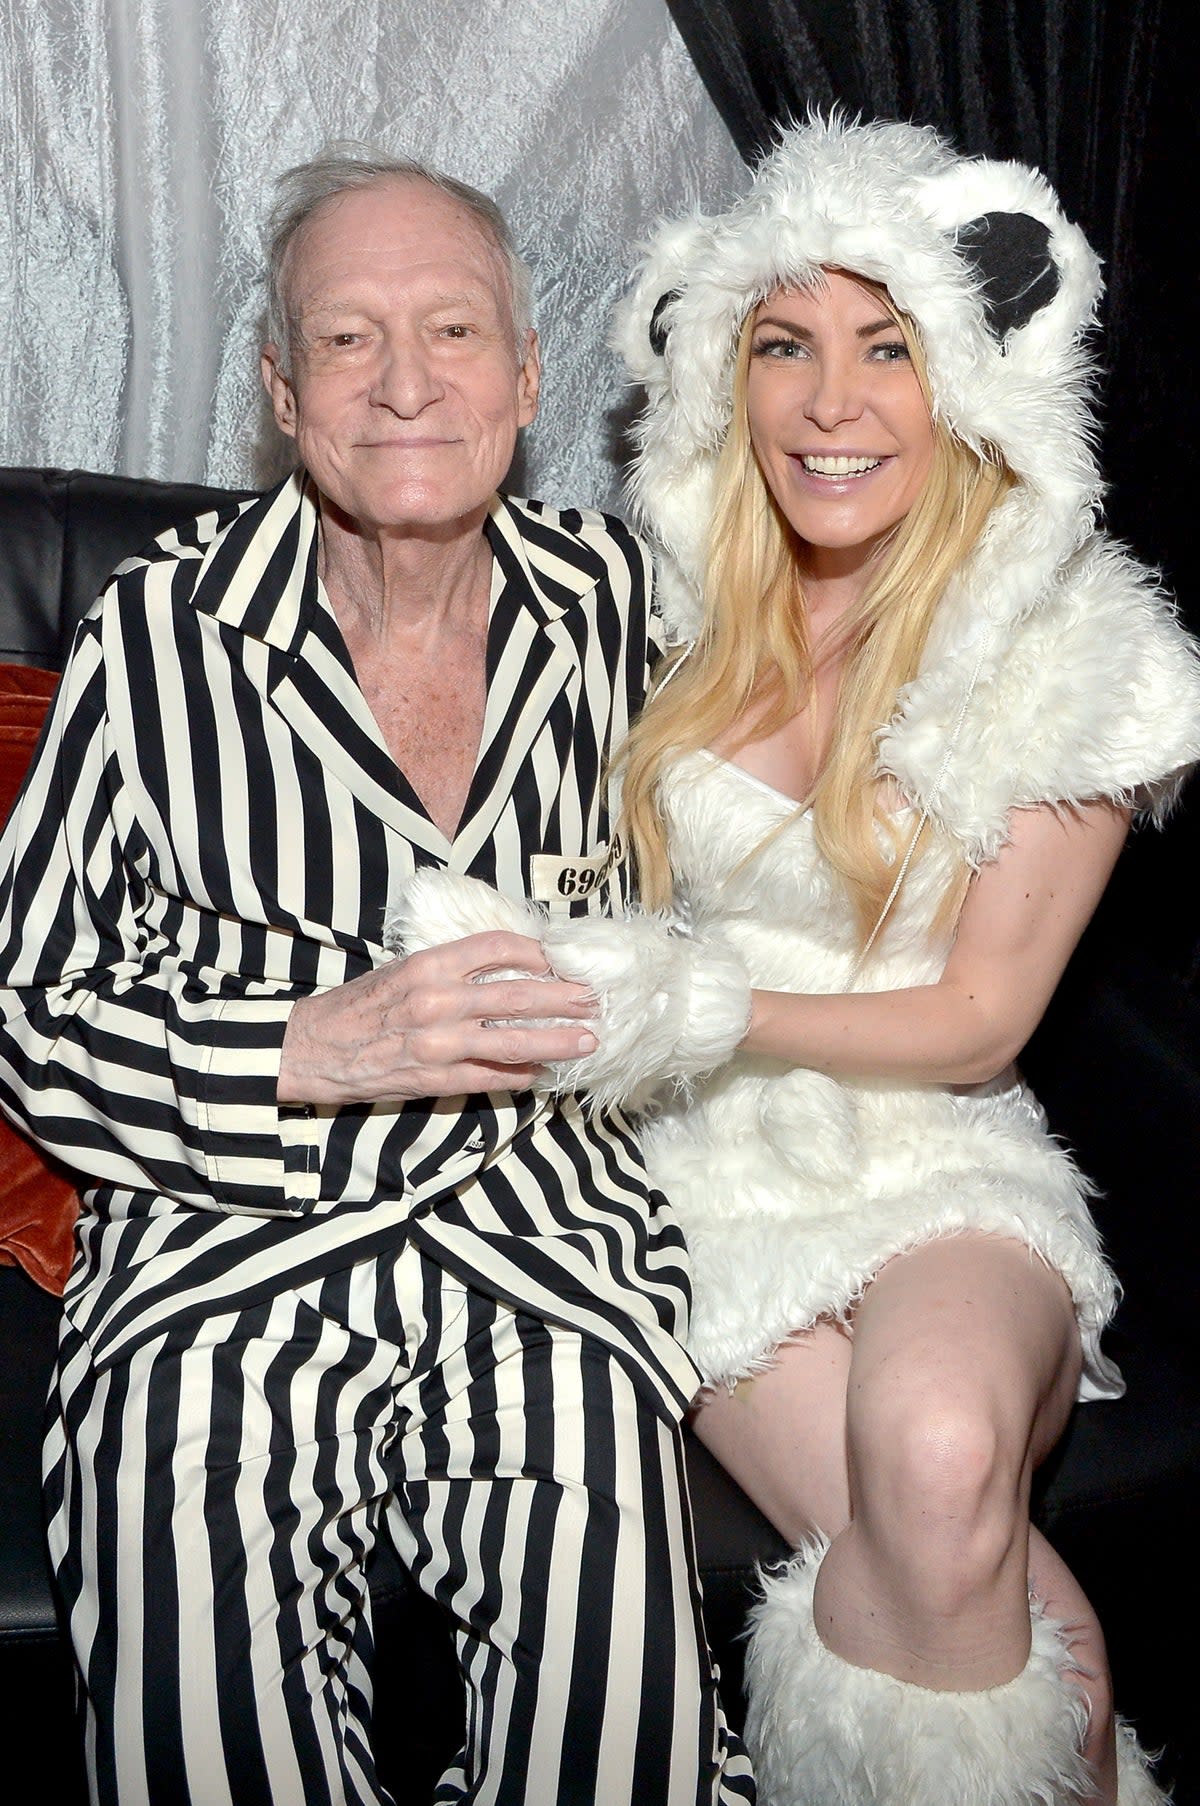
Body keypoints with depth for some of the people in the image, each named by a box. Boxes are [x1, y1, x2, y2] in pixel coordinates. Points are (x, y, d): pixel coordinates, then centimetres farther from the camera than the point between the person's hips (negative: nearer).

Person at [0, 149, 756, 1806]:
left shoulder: (605, 592, 7)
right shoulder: (165, 628, -3)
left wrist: (605, 988, 6)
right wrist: (320, 1046, -15)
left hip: (540, 1226, 2)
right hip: (230, 1254, -1)